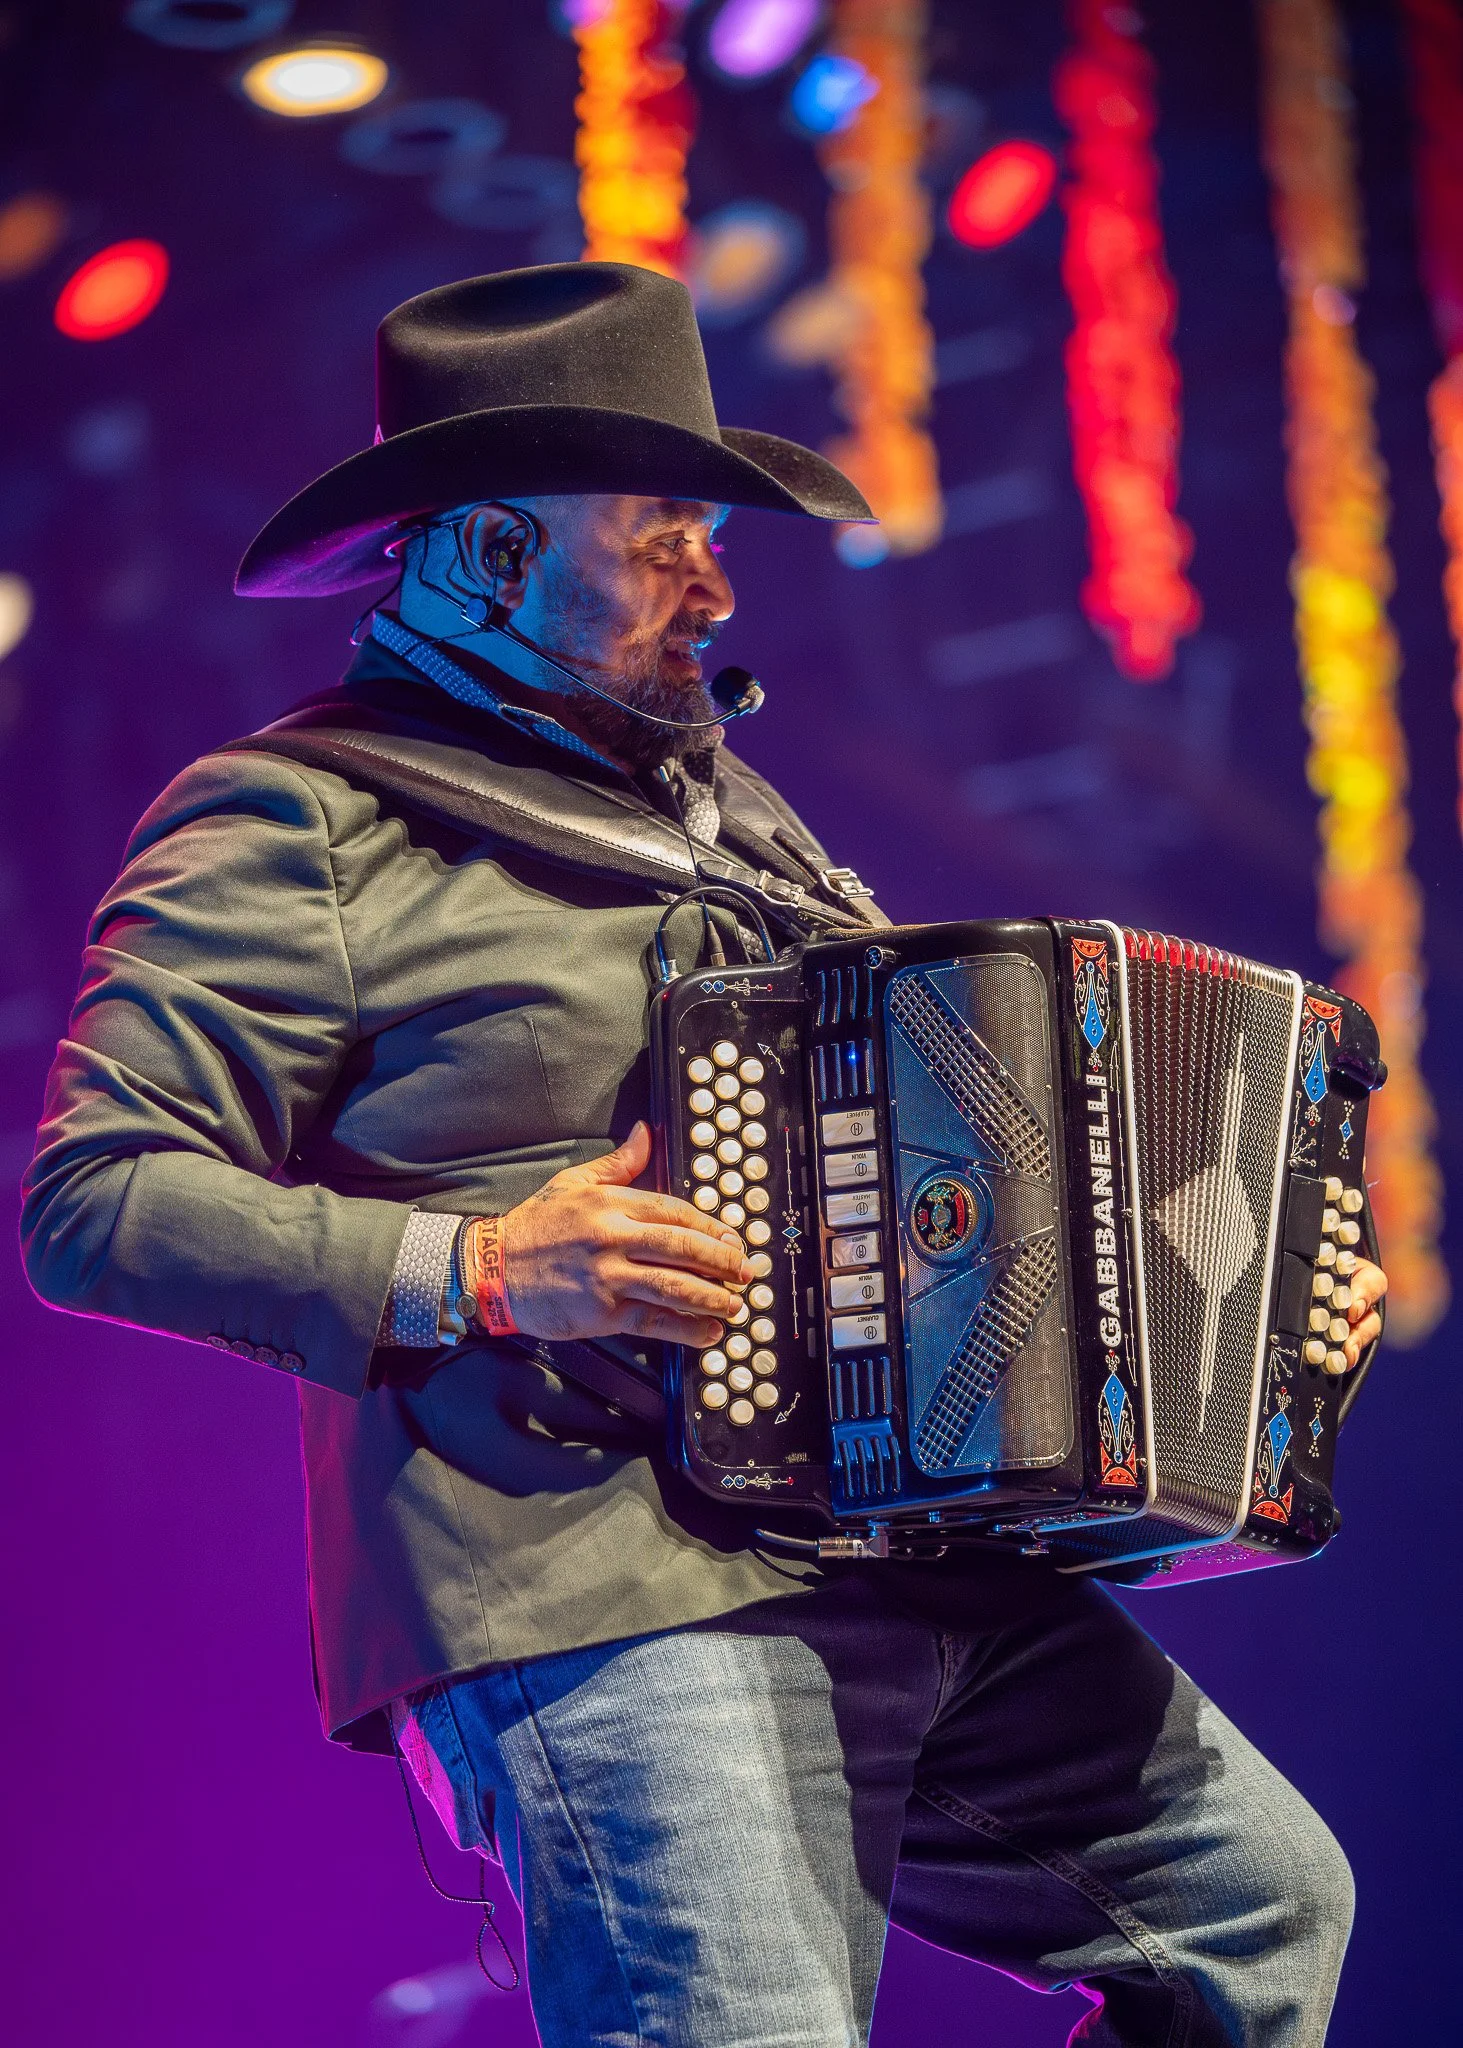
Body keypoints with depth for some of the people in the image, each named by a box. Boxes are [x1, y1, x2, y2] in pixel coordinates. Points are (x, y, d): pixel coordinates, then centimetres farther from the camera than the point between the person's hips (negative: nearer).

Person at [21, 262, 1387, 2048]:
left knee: (1269, 1904, 12)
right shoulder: (299, 826, -4)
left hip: (938, 1579, 8)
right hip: (604, 1607, -8)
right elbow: (90, 1200, -11)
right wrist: (471, 1274, -20)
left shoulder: (718, 807, 23)